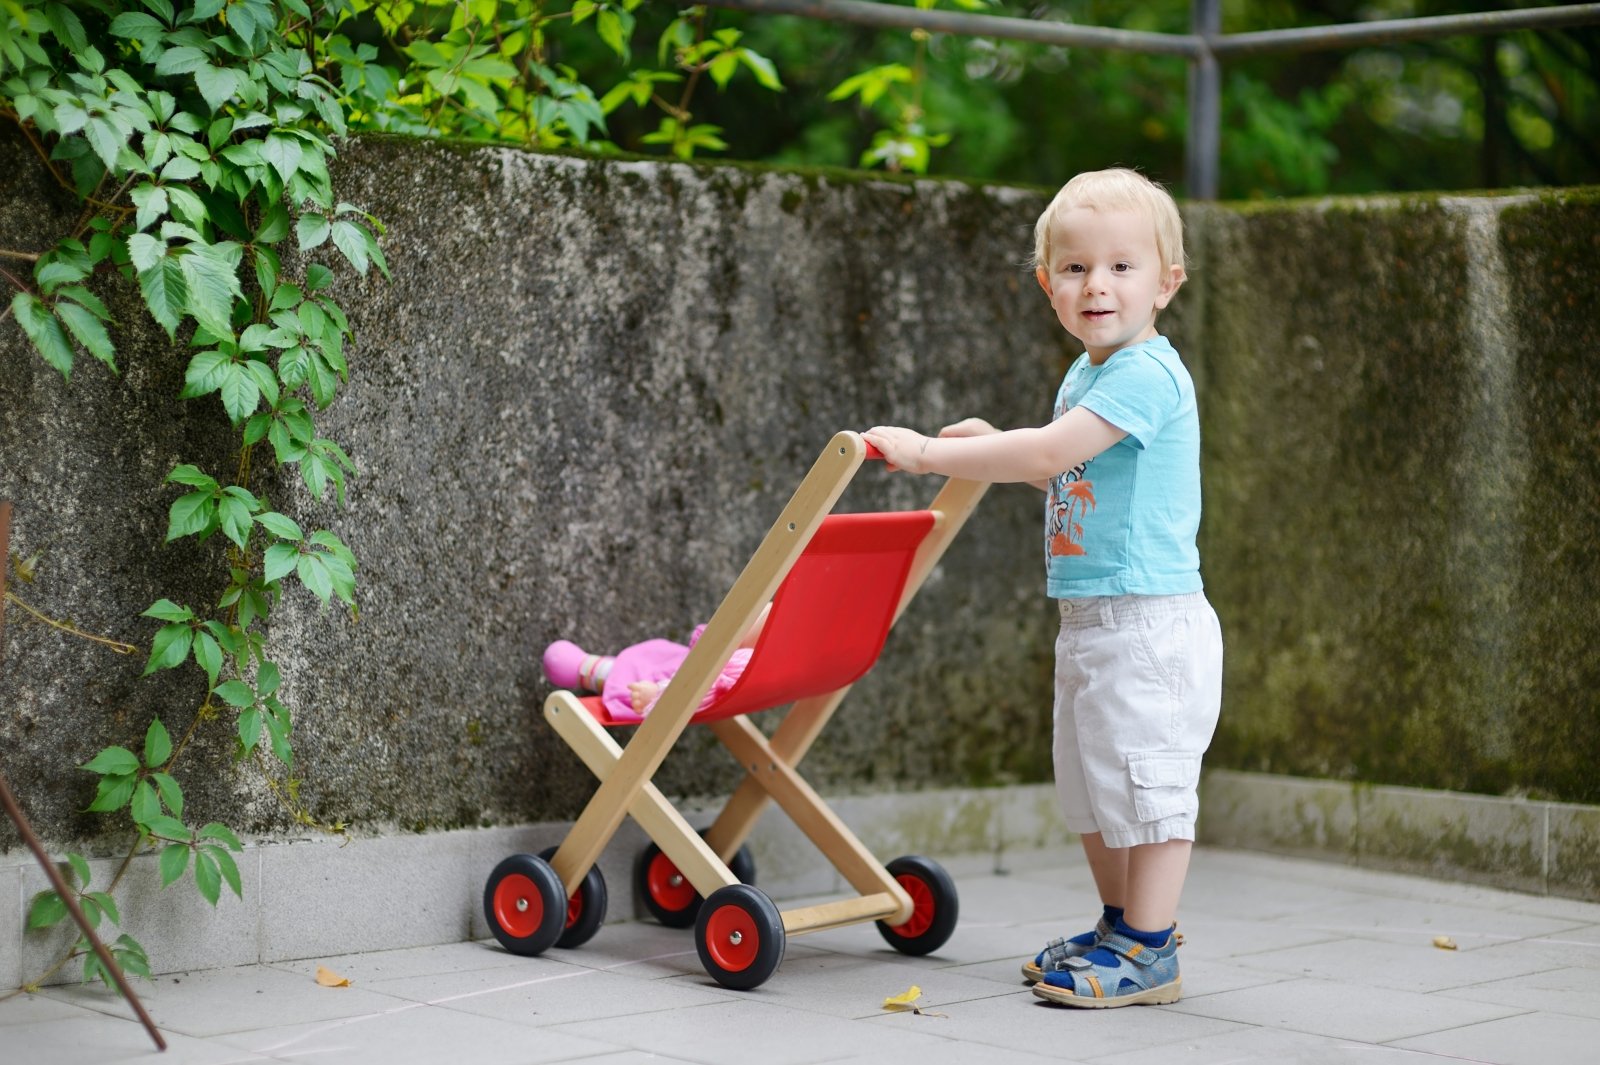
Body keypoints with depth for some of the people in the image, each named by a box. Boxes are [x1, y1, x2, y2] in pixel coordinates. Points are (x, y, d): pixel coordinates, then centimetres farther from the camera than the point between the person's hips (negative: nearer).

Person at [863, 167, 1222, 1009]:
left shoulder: (1144, 375, -18)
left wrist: (928, 452, -20)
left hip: (1148, 622, -10)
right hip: (1088, 622, 10)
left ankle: (1148, 950, 3)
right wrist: (993, 448, 15)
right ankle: (1120, 929, 28)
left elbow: (1049, 453, -26)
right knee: (1093, 785, 16)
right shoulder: (1085, 375, 14)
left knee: (1143, 779, -4)